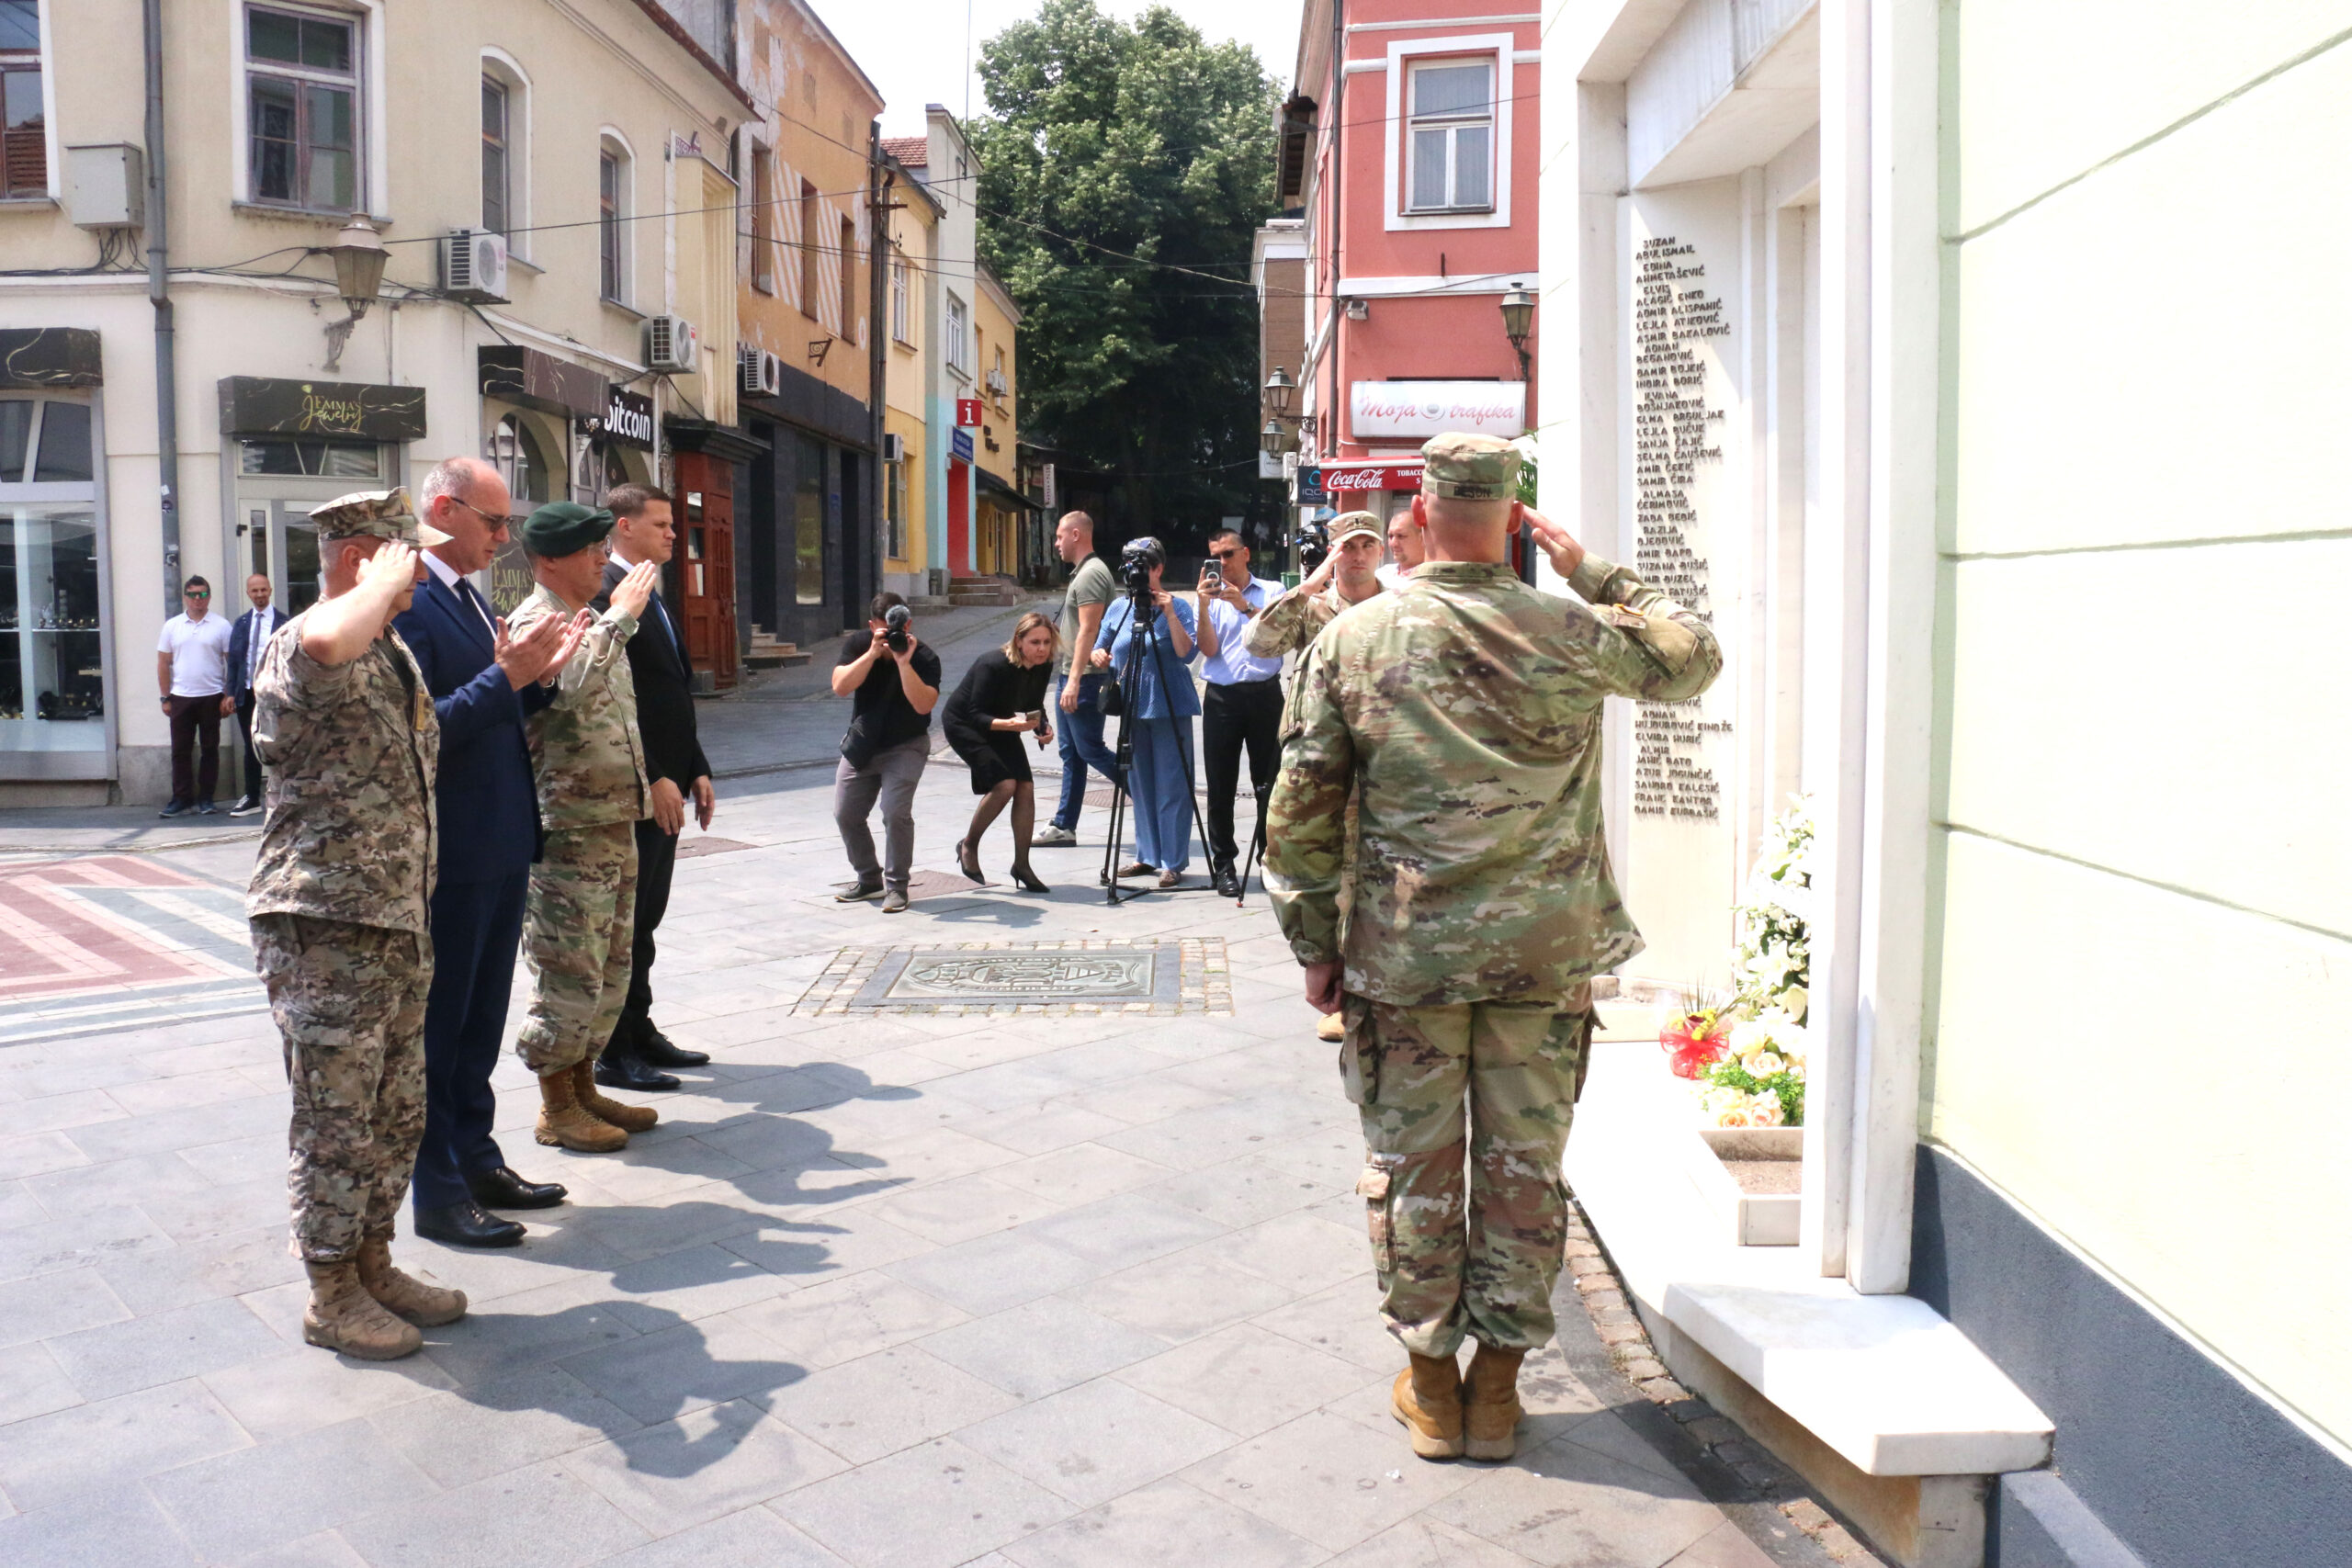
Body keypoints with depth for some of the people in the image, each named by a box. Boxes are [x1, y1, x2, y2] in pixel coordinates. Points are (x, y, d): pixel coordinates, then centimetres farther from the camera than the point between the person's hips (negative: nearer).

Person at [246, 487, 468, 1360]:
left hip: (399, 925, 9)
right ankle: (331, 1298, 17)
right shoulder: (301, 647, -15)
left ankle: (372, 1264, 32)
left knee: (397, 1114, 17)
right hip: (324, 929, -9)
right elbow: (327, 645, -43)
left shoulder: (395, 652, 16)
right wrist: (389, 572, -26)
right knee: (337, 1121, 3)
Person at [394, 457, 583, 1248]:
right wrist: (505, 677, -25)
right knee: (440, 1022, 2)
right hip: (452, 853, -9)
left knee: (482, 1018, 18)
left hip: (502, 848, 9)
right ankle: (437, 1195, 13)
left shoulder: (471, 598, 14)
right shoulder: (406, 601, -16)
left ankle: (476, 1160, 31)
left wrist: (538, 674, 3)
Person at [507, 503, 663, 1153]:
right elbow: (567, 688, -34)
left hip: (616, 820, 9)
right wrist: (618, 619, -25)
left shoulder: (593, 623, 17)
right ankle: (556, 1108, 10)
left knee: (611, 966, 15)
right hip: (567, 830, -9)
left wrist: (642, 790, 22)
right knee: (570, 973, -2)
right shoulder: (535, 622, -12)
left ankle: (582, 1086, 27)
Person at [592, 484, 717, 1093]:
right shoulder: (604, 596, -13)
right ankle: (613, 1053, 8)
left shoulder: (652, 598, 18)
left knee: (644, 918, 16)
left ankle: (640, 1032, 26)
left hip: (664, 788, 9)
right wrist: (653, 779, -20)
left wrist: (695, 770, 14)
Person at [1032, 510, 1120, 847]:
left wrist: (1074, 680, -26)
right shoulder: (1082, 573, 17)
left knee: (1090, 750, -6)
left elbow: (1088, 631, -22)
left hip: (1083, 680, -10)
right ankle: (1063, 826, 14)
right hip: (1070, 678, 10)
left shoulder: (1091, 574, -15)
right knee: (1072, 753, 11)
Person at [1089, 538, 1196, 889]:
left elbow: (1187, 653, -16)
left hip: (1170, 707, -5)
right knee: (1140, 785, 11)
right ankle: (1148, 856, 21)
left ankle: (1173, 862, 3)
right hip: (1132, 707, 5)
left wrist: (1170, 614, -23)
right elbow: (1105, 657, 15)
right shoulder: (1118, 608, 9)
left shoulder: (1177, 606, -4)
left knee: (1171, 786, -3)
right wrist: (1099, 658, -7)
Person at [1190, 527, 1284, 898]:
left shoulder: (1272, 592, 10)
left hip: (1264, 694, -1)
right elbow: (1209, 649, -1)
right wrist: (1202, 606, -12)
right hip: (1222, 697, 1)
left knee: (1268, 782, 2)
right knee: (1221, 786, 1)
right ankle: (1223, 864, 8)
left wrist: (1246, 607, -15)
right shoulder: (1208, 597, 11)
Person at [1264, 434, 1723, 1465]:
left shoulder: (1352, 640, -5)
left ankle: (1430, 1380, 24)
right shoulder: (1571, 635, -5)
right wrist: (1594, 574, 16)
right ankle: (1497, 1388, 23)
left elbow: (1302, 808, -3)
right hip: (1544, 954, 1)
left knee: (1411, 1166, 12)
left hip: (1401, 955, 0)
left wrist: (1314, 943, 6)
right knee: (1524, 1166, 12)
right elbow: (1693, 660, 15)